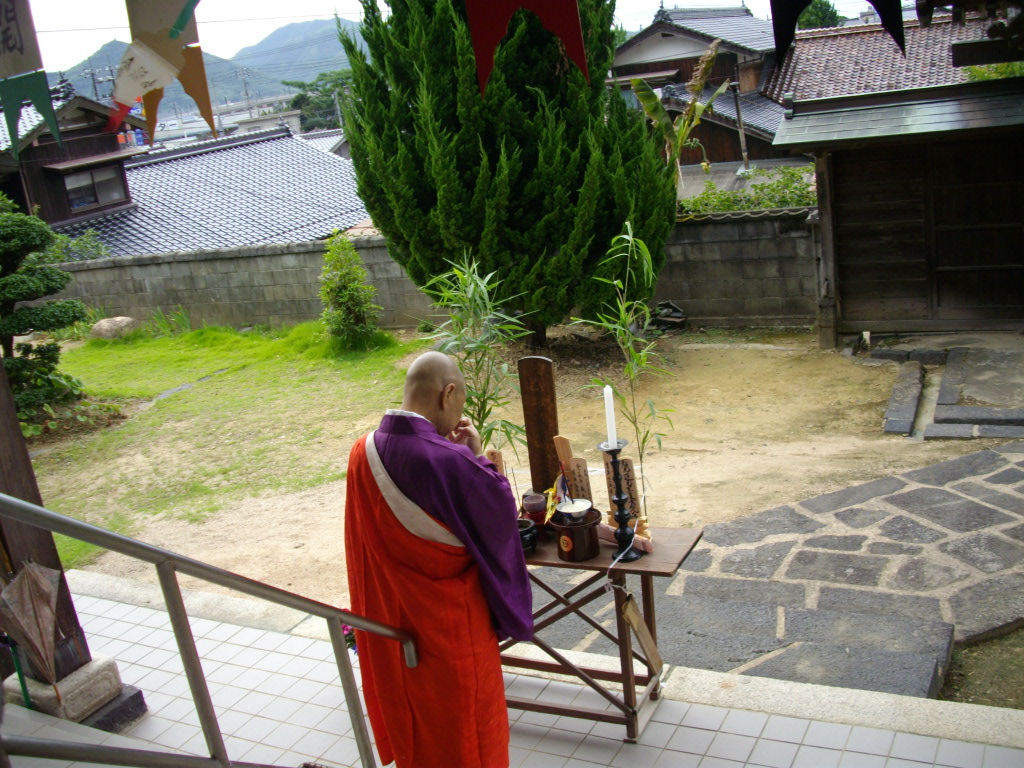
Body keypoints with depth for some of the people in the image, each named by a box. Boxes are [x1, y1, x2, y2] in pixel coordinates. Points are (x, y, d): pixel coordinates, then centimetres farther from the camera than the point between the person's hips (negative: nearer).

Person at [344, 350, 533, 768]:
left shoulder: (363, 453, -8)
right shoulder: (450, 462, -30)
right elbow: (500, 512, -15)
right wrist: (476, 454, -6)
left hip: (391, 620, 6)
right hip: (452, 624, -6)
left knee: (410, 720, 26)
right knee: (464, 729, 17)